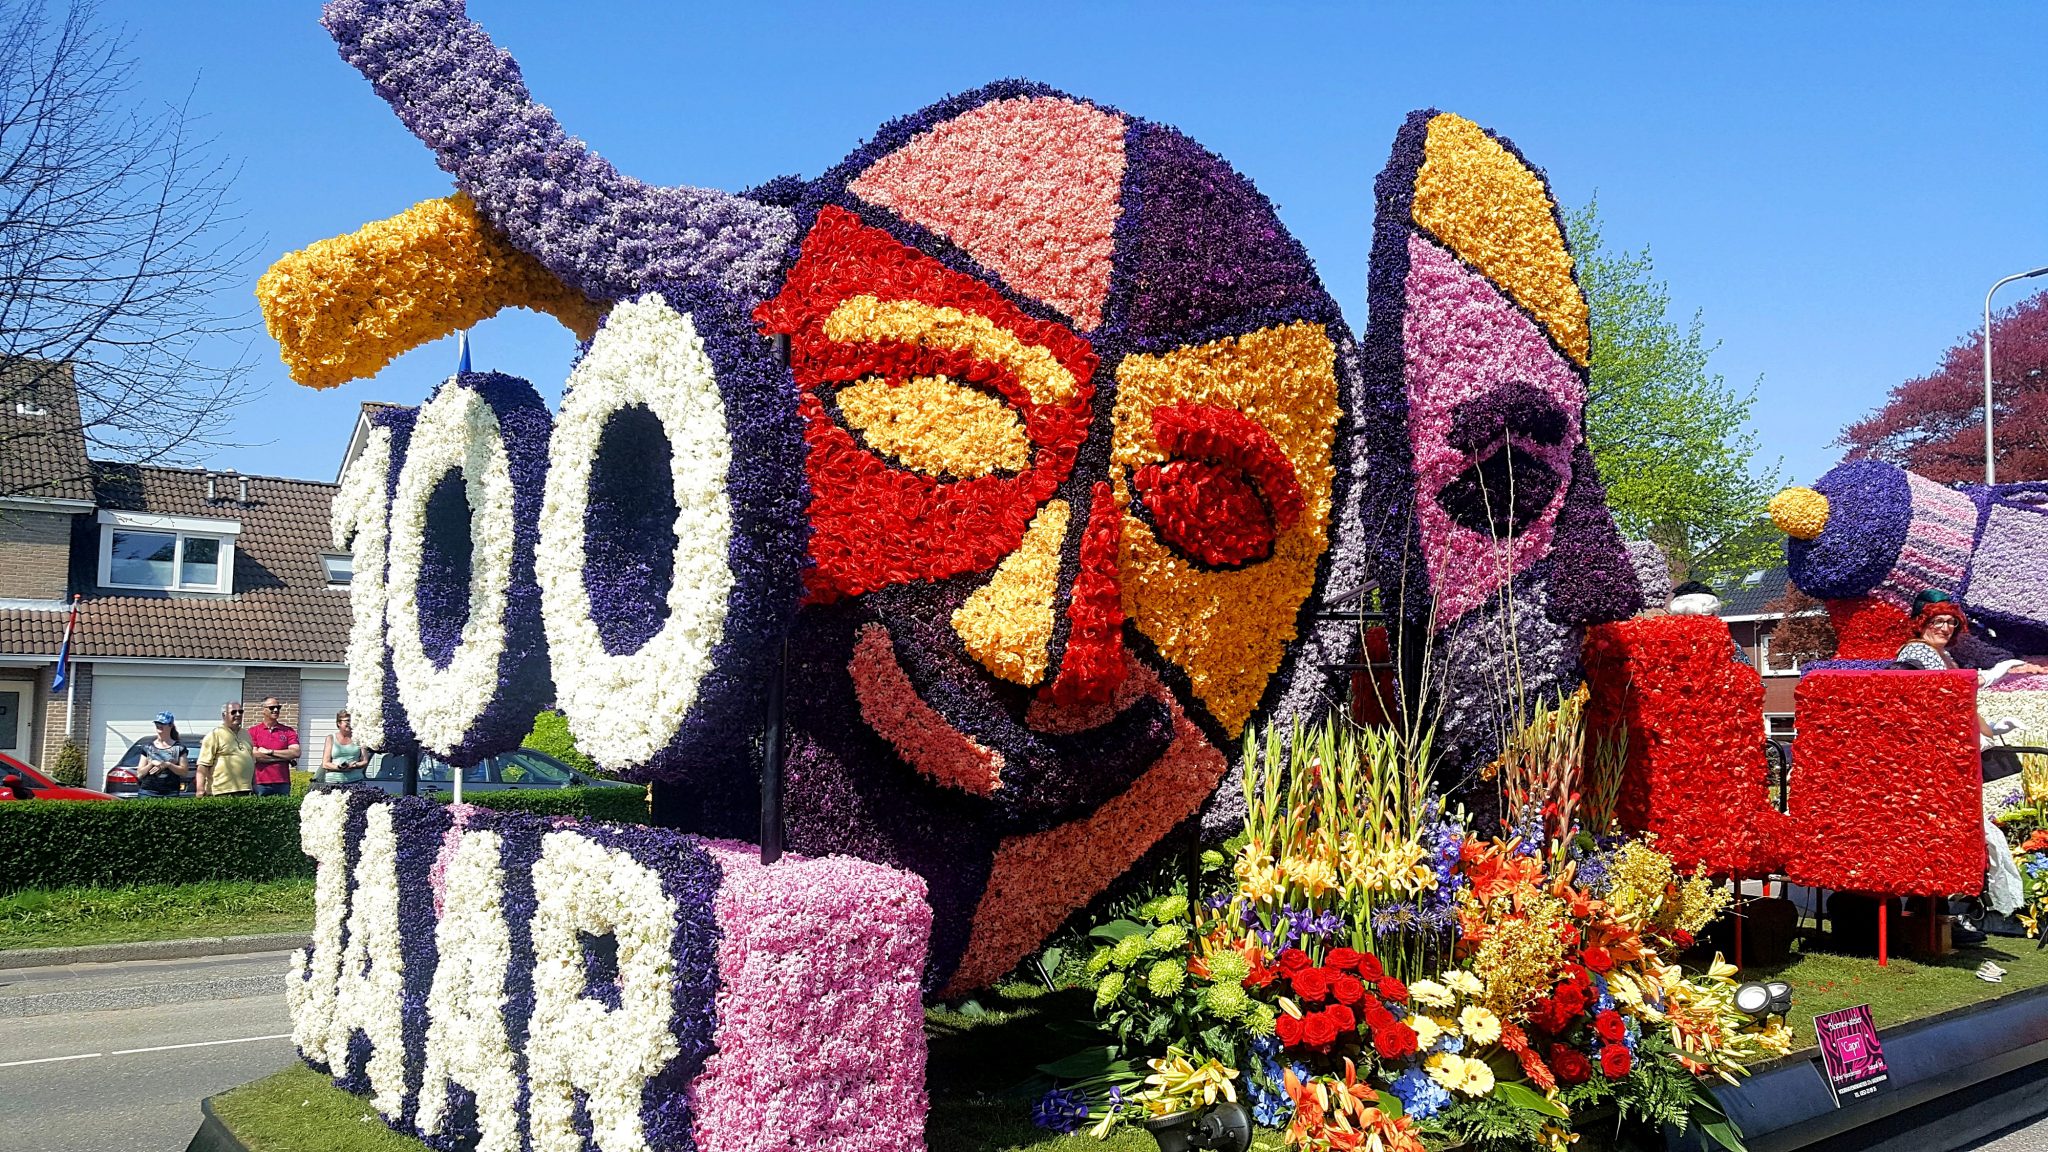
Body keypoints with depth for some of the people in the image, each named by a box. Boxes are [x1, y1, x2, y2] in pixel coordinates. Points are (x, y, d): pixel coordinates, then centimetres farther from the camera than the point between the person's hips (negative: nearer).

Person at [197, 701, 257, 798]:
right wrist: (200, 790, -17)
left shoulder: (246, 735, 20)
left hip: (246, 790, 6)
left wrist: (254, 785, 22)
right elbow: (203, 765, -9)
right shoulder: (215, 735, -1)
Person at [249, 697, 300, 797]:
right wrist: (285, 757, -3)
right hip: (261, 783, -1)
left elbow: (296, 753, -2)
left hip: (283, 783, 1)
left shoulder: (288, 731, 11)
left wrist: (269, 751, -6)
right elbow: (254, 756, -6)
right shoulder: (253, 731, 6)